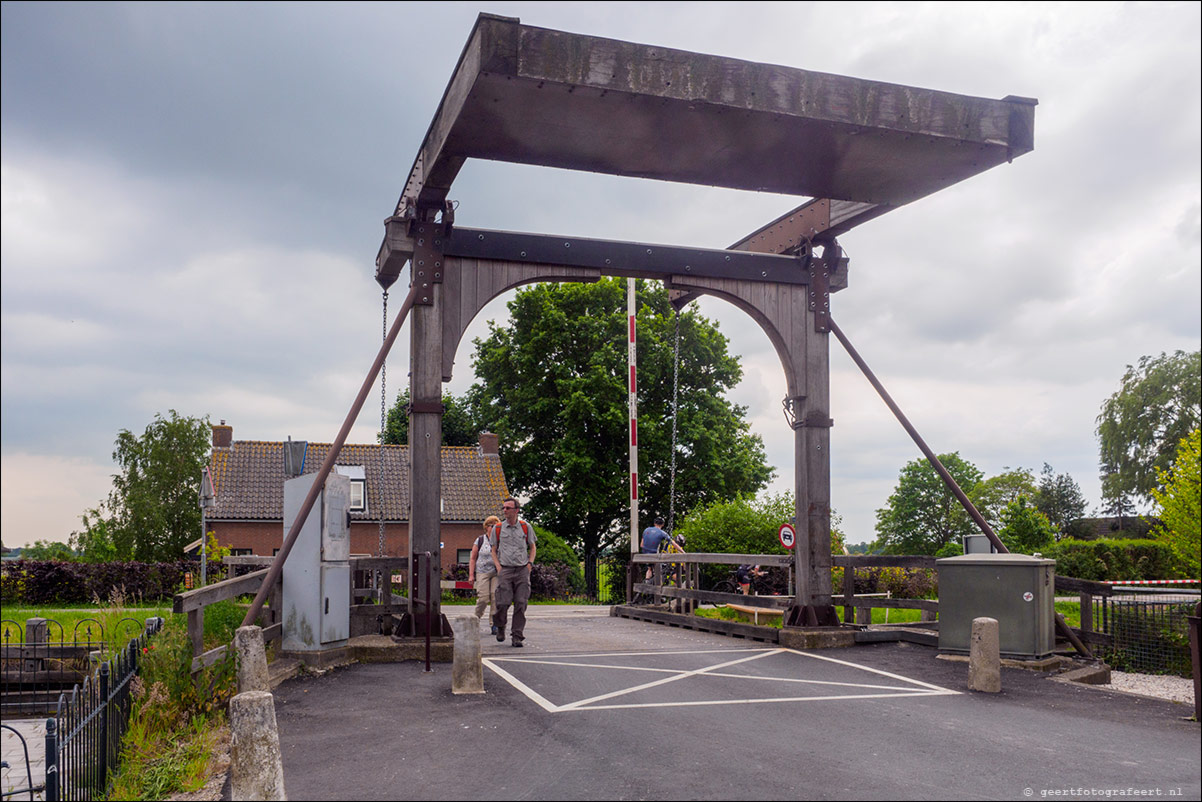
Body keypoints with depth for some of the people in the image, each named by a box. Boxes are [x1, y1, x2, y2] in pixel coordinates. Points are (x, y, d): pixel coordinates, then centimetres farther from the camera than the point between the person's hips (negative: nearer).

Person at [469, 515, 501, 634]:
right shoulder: (480, 541, 7)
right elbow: (473, 559, 8)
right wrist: (471, 575, 0)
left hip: (497, 573, 1)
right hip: (482, 572, -1)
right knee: (483, 598, -12)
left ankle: (494, 624, -3)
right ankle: (476, 617, 14)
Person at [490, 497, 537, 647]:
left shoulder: (526, 527, 7)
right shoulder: (498, 528, 7)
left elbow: (533, 547, 17)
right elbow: (494, 550, 13)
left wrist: (529, 563, 3)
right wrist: (498, 566, -1)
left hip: (522, 569, 1)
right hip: (505, 569, -1)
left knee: (521, 603, -4)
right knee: (503, 602, -10)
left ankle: (518, 636, 2)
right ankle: (500, 626, 19)